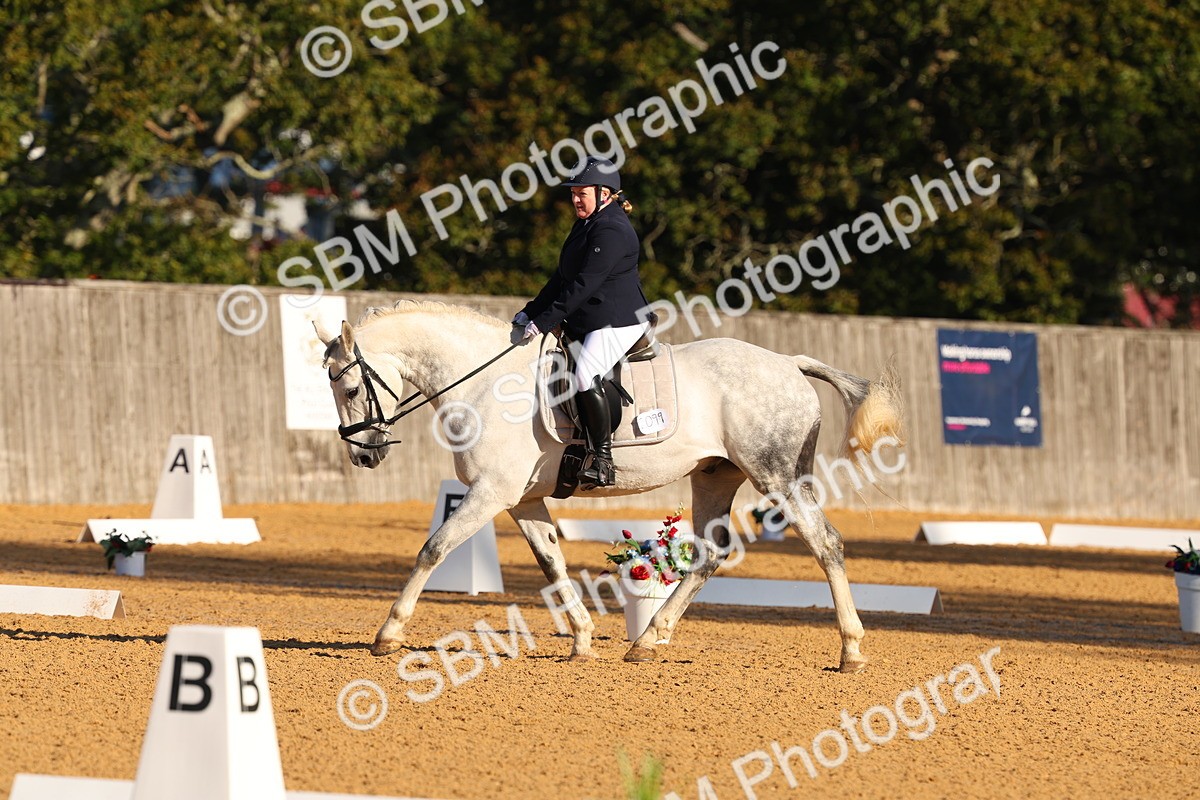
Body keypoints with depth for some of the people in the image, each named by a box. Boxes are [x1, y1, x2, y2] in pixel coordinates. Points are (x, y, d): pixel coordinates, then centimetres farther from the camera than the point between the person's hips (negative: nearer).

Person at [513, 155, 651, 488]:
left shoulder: (612, 230, -16)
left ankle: (602, 461, -27)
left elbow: (584, 286, -22)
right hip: (586, 323, 11)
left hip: (619, 321, -11)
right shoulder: (586, 225, 18)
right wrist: (530, 311, 14)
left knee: (585, 373, -29)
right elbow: (562, 278, 23)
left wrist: (543, 322, -22)